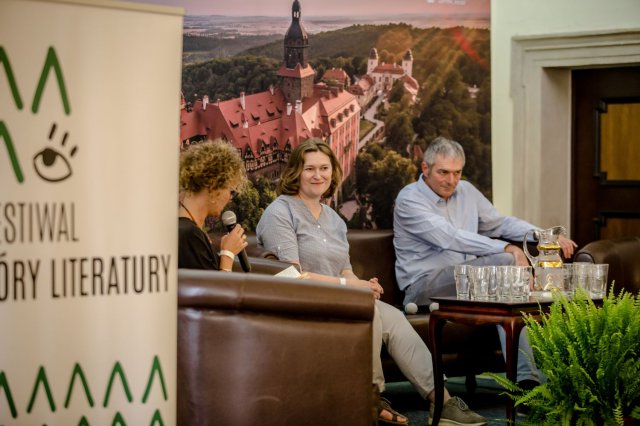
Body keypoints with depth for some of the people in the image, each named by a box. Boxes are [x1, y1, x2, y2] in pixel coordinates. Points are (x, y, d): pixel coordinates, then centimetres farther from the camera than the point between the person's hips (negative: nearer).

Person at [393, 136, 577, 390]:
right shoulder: (409, 200, -9)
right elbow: (450, 238, -21)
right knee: (506, 262, -26)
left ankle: (526, 378, -35)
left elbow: (500, 223, 26)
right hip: (422, 287, -6)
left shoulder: (466, 192, 15)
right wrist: (505, 249, -27)